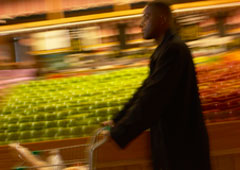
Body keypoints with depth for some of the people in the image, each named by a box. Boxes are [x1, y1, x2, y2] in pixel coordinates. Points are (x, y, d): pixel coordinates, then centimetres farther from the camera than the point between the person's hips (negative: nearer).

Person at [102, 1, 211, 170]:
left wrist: (117, 136, -23)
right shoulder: (165, 49, 13)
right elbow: (146, 90, 14)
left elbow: (151, 99, -25)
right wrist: (118, 121, 10)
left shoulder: (173, 49, -20)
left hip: (183, 144, -9)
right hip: (172, 139, 9)